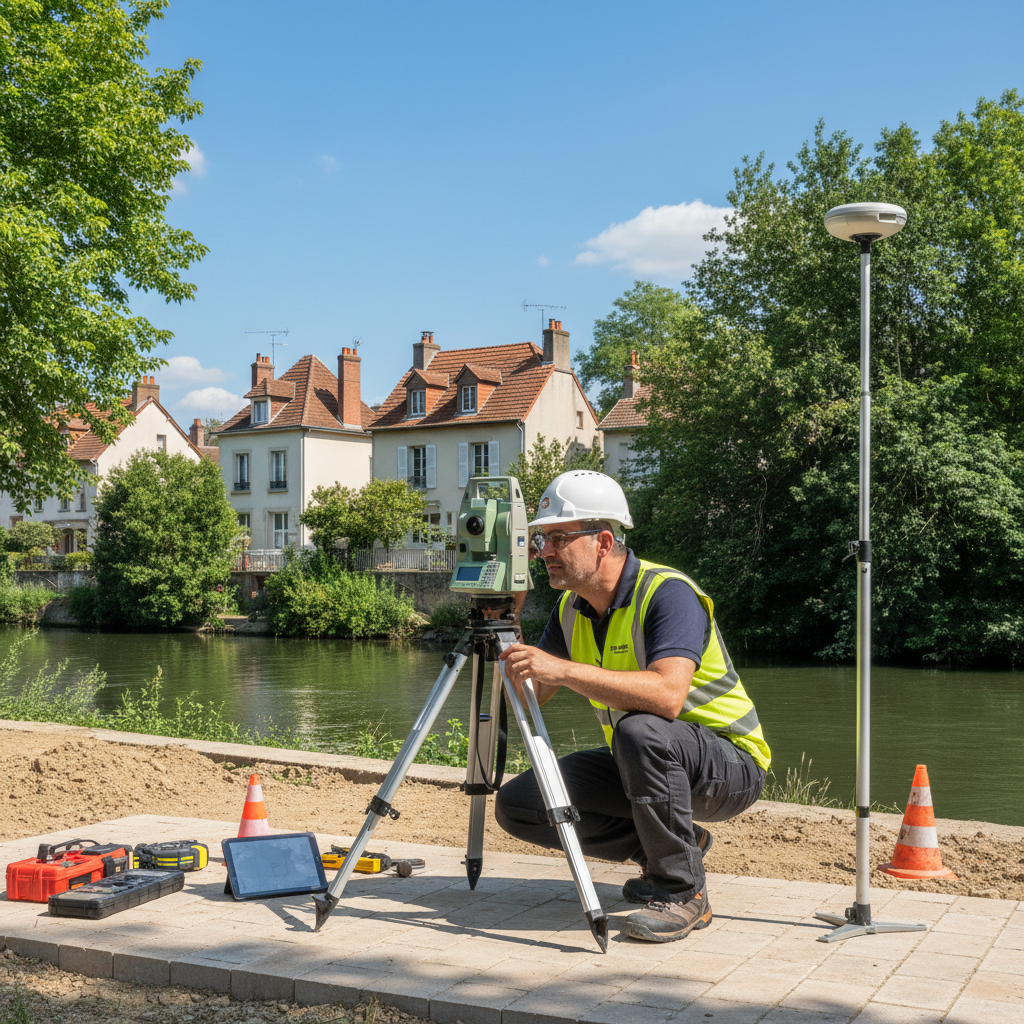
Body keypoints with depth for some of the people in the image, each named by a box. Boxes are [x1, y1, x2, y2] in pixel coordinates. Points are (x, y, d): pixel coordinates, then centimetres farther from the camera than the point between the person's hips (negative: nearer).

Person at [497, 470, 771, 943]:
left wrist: (563, 669, -42)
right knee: (517, 804, -4)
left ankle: (683, 892, -18)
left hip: (730, 765, -8)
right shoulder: (571, 607, 1)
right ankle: (670, 845, 9)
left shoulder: (667, 593, -24)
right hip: (638, 764, 8)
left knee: (641, 730, -39)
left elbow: (667, 695, -41)